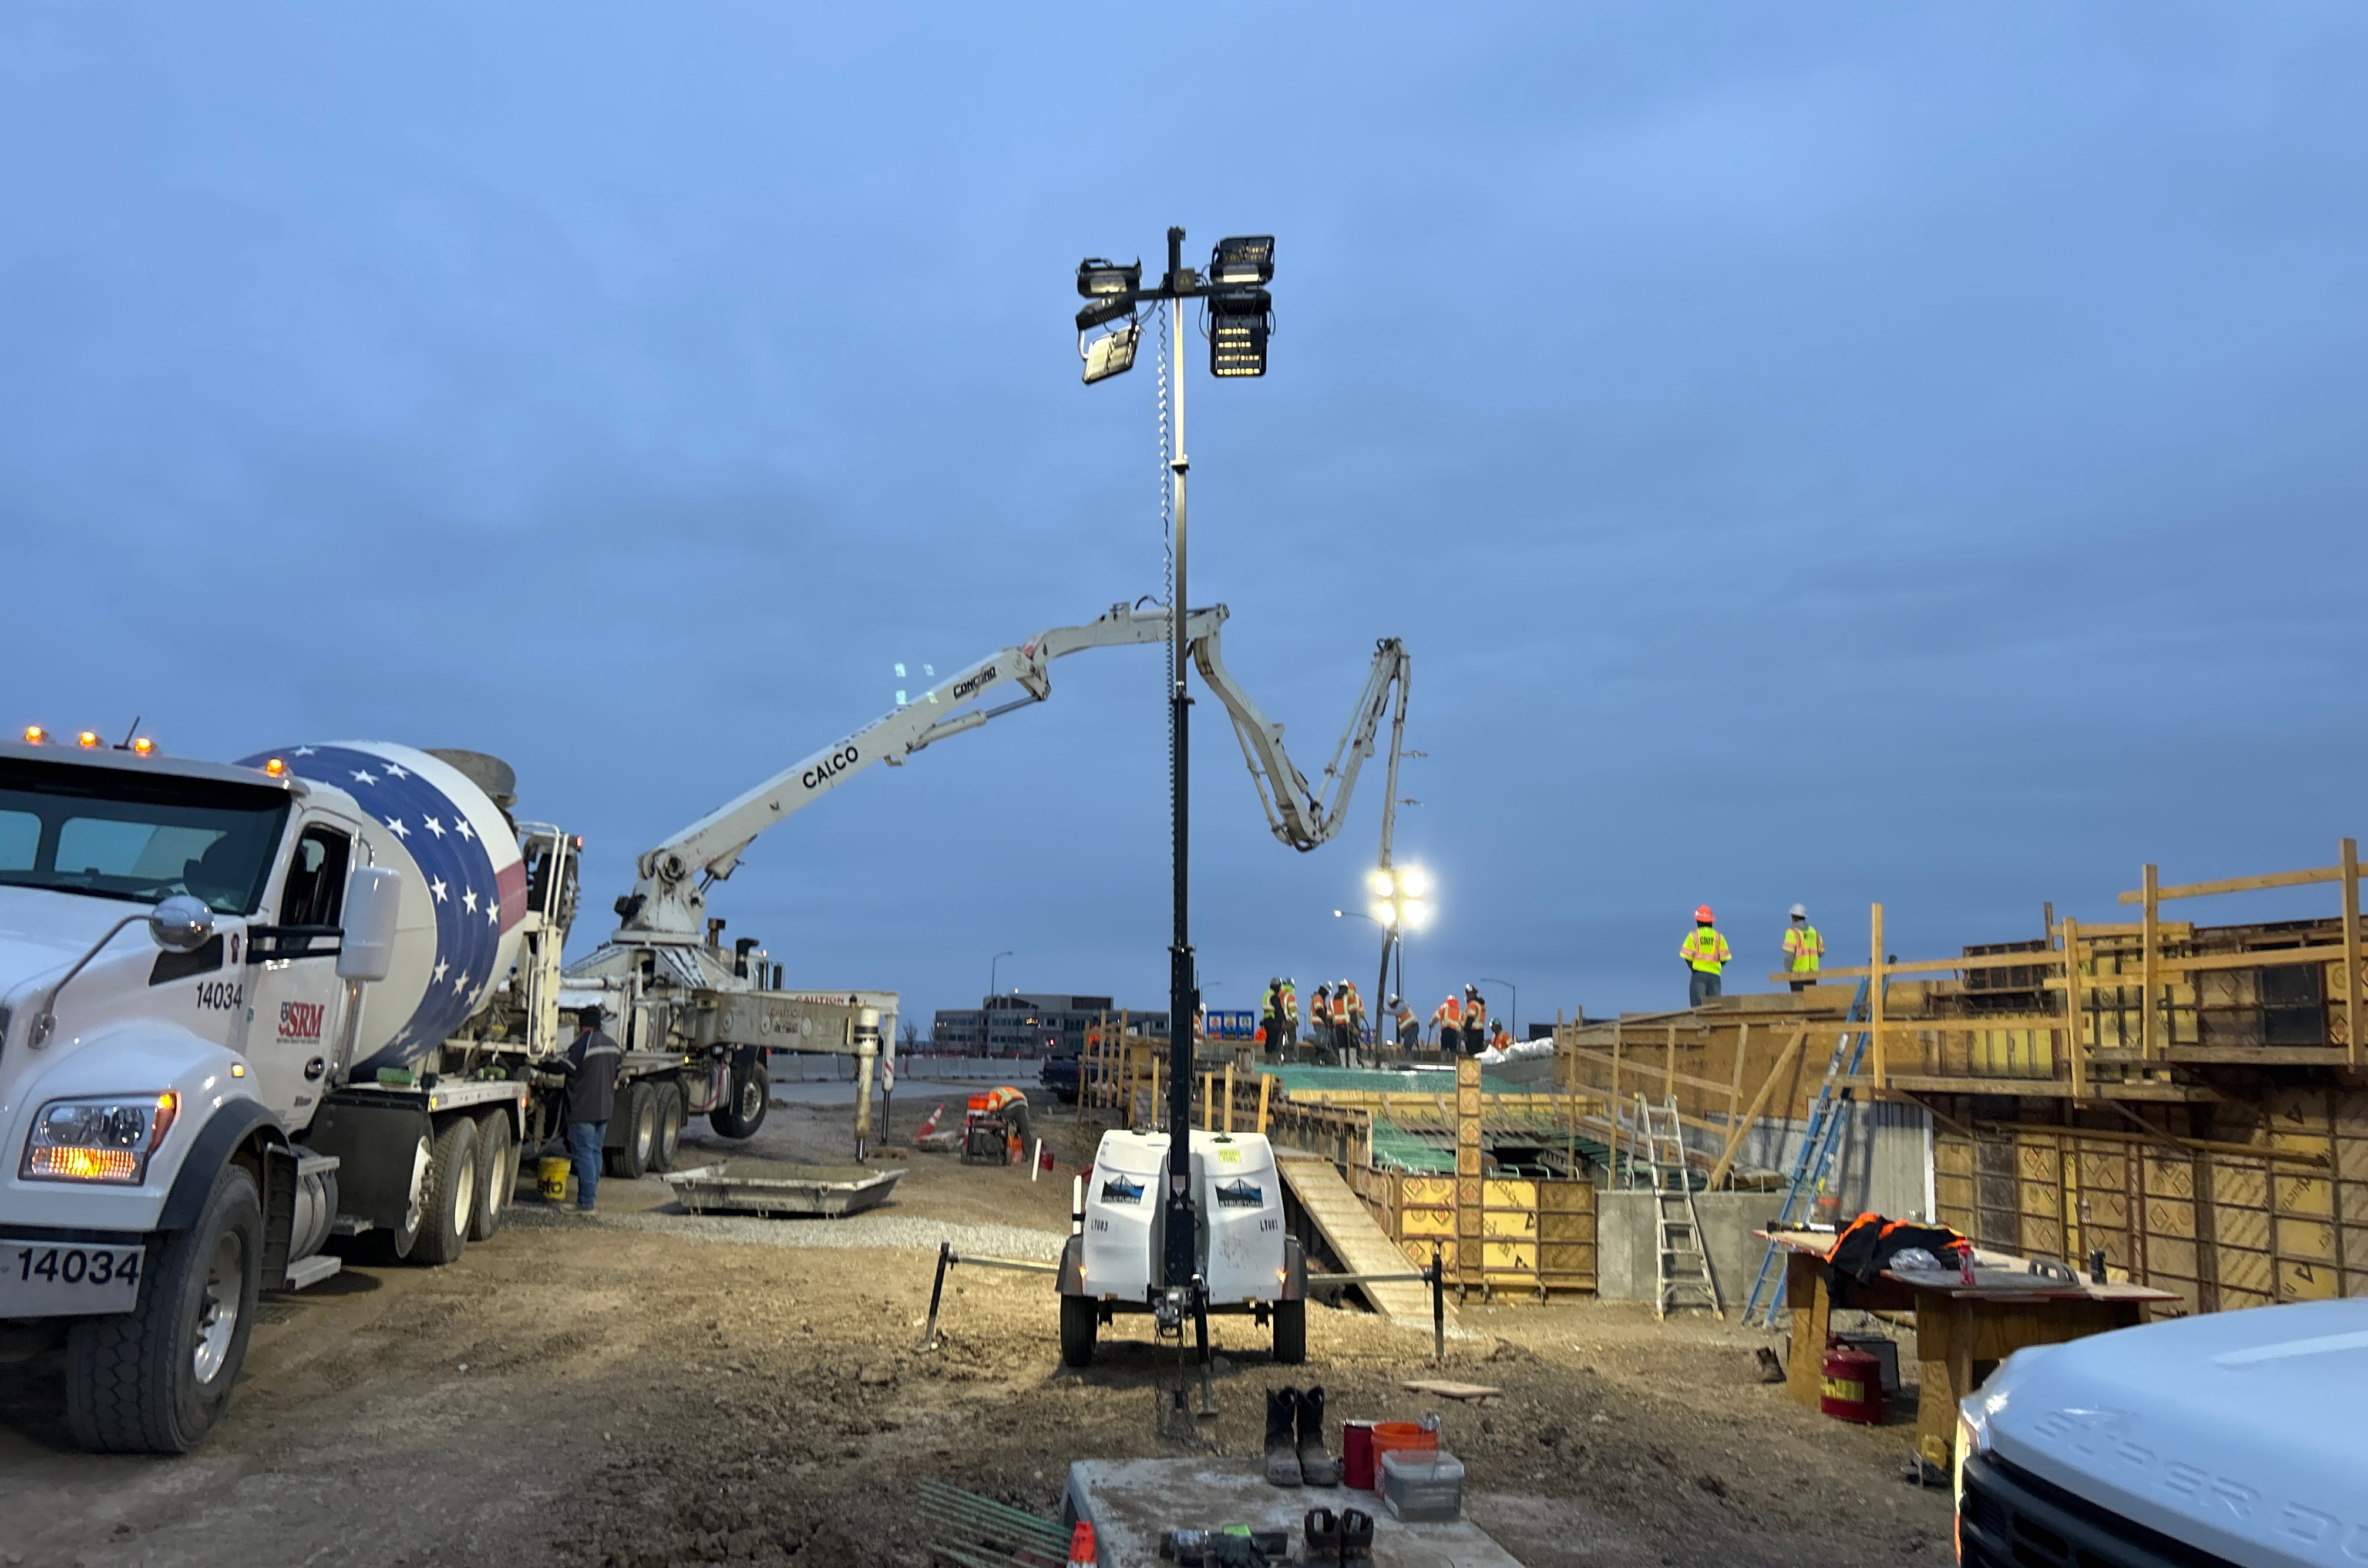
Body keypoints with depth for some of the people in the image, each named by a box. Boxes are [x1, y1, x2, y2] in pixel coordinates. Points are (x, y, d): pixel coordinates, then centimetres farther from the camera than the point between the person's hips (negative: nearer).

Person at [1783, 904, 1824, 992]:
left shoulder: (1792, 932, -10)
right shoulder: (1813, 931, 9)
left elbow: (1789, 954, -17)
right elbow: (1821, 952, 16)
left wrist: (1787, 972, -8)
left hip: (1797, 972, -5)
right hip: (1812, 971, 5)